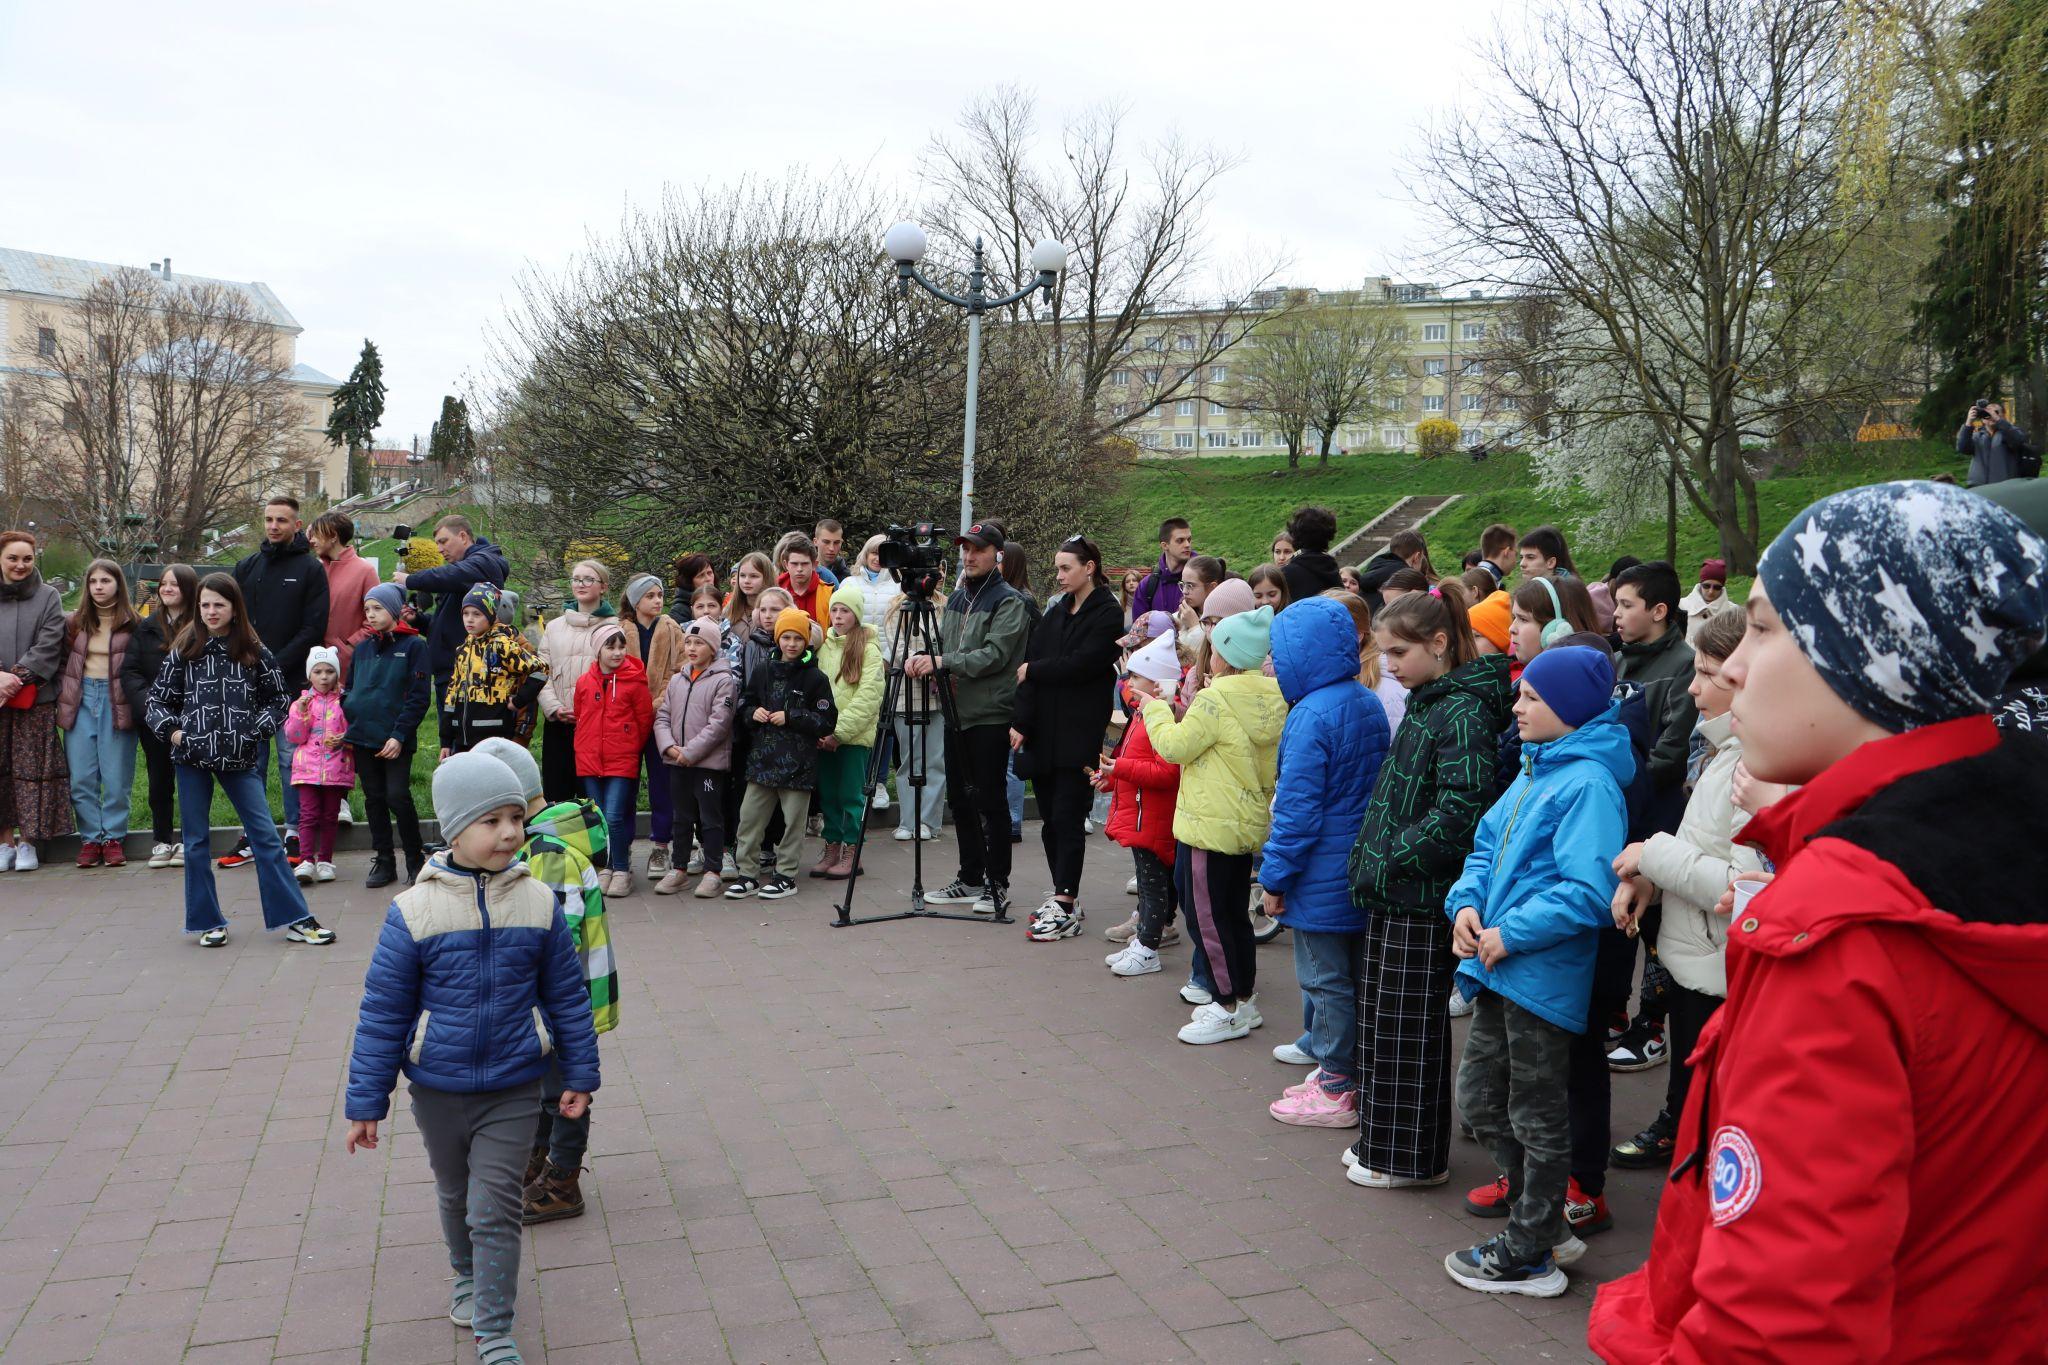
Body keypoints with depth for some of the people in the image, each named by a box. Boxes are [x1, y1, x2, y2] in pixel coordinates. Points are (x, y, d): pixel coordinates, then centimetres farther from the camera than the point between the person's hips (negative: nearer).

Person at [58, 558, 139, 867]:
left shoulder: (132, 624, 1)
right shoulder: (74, 622, 10)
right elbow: (61, 663, 16)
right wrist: (63, 696, 5)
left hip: (117, 701, -3)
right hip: (81, 699, 3)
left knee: (116, 777, 0)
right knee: (81, 777, 2)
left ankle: (113, 838, 10)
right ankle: (90, 838, 11)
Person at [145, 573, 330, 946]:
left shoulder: (253, 651, 1)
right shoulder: (184, 651, 1)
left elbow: (277, 699, 11)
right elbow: (156, 701, 9)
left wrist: (257, 728, -3)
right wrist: (172, 731, -6)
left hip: (240, 756, 0)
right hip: (192, 755, 1)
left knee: (265, 835, -1)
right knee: (196, 840, 8)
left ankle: (295, 918, 2)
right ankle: (208, 921, 20)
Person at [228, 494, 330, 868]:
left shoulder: (311, 569, 0)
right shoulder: (246, 567, 13)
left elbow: (313, 628, -7)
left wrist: (275, 666, -14)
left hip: (291, 683, -4)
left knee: (292, 760, 0)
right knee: (250, 760, 7)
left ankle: (294, 834, 8)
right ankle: (252, 836, 15)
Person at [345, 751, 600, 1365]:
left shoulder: (539, 903, -9)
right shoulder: (413, 910, -14)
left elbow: (567, 997, 1)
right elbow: (382, 1013, -6)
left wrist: (580, 1074, 6)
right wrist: (365, 1104, -3)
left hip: (512, 1090, -1)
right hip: (437, 1089, 1)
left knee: (496, 1209, -1)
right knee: (455, 1196, 22)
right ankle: (468, 1276, 48)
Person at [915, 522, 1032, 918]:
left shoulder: (1009, 602, -8)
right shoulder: (956, 598, 16)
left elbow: (994, 655, -19)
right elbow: (943, 644, 18)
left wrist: (942, 661, -23)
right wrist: (921, 657, -5)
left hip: (991, 716, -8)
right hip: (957, 712, 8)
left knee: (990, 801, -2)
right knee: (960, 798, 12)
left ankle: (998, 885, 8)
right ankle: (970, 879, 23)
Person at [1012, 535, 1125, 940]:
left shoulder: (1108, 615, -4)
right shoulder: (1055, 613, 15)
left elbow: (1081, 664, -16)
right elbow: (1029, 668, 5)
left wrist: (1032, 671, -4)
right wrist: (1021, 723, -5)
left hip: (1079, 734, -6)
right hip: (1043, 731, 7)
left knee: (1067, 818, -6)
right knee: (1050, 819, 9)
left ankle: (1065, 909, -2)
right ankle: (1065, 898, 20)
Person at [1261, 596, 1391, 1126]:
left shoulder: (1312, 716, -21)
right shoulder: (1369, 705, 5)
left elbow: (1297, 807, -21)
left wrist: (1275, 876, -11)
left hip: (1322, 877, -8)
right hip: (1362, 873, 9)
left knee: (1326, 980, 3)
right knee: (1354, 975, 17)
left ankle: (1336, 1091, 14)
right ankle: (1342, 1071, 30)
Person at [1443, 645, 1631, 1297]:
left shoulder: (1588, 784, -17)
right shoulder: (1534, 771, 12)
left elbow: (1588, 892, -25)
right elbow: (1488, 846, 17)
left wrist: (1511, 934, -20)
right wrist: (1466, 904, 0)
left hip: (1542, 976, -9)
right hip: (1498, 973, 9)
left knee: (1537, 1118, 6)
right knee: (1481, 1101, 18)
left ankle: (1528, 1254, 22)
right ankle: (1543, 1225, 34)